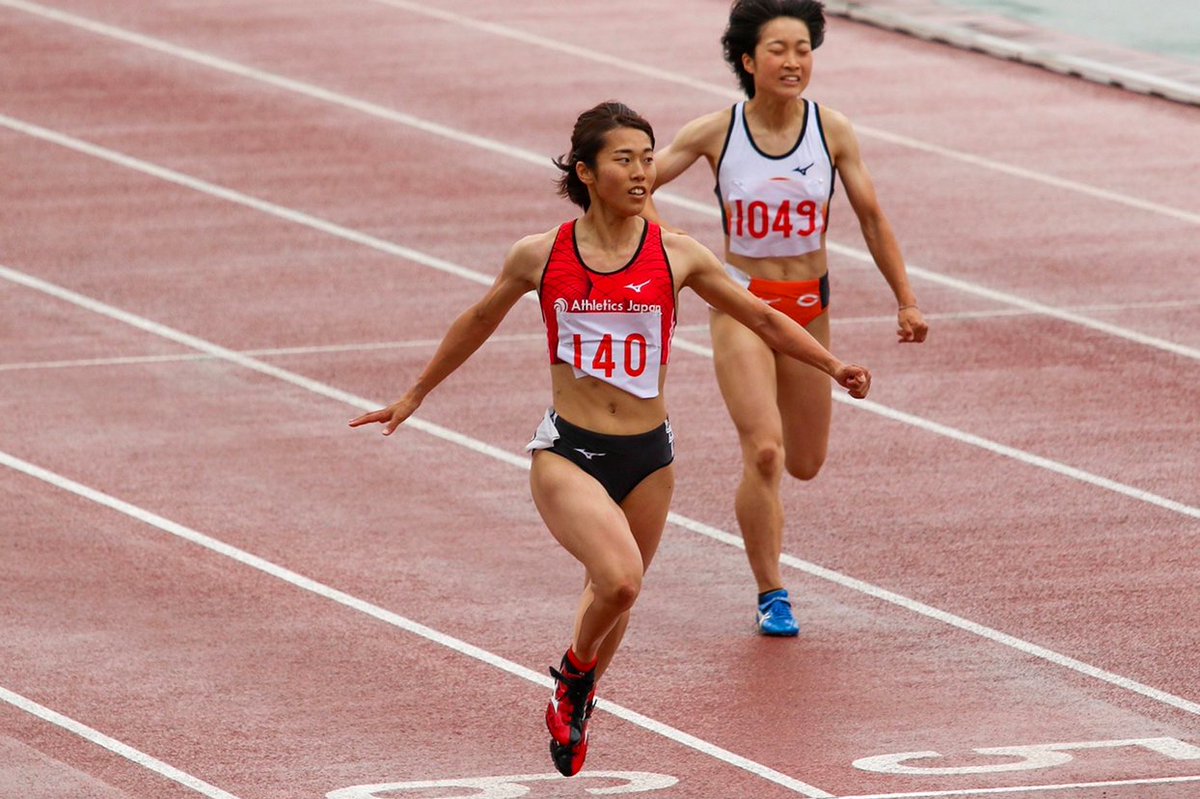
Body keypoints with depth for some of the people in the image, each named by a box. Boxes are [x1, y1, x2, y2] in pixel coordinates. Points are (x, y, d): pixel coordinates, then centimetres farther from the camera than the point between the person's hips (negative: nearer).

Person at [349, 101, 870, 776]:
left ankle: (576, 704, 42)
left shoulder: (677, 257, -1)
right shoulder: (539, 257, -3)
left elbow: (764, 318, 9)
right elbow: (479, 322, 15)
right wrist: (414, 397, 24)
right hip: (567, 454, -3)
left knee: (616, 593, 13)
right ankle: (574, 677, 5)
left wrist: (833, 366, 0)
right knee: (619, 579, -25)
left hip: (648, 458, 3)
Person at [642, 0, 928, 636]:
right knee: (764, 452, -17)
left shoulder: (832, 131, -6)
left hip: (809, 306, 3)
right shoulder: (716, 133, -10)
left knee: (804, 463, 11)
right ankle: (771, 596, -3)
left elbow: (870, 217, 4)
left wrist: (905, 299, 6)